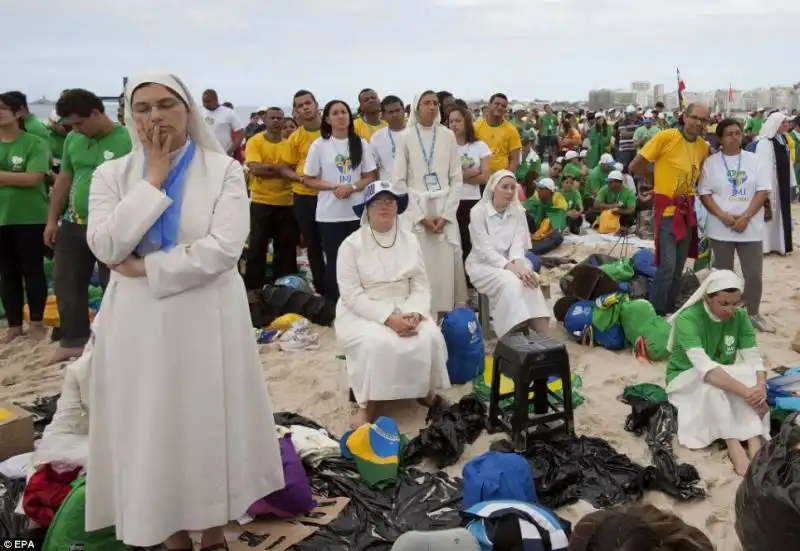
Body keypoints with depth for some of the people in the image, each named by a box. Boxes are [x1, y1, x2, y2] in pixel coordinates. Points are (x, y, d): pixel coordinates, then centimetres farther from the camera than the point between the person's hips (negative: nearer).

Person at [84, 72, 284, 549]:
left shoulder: (223, 169, -4)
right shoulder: (112, 175, 3)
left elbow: (224, 248, -16)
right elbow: (107, 247, -12)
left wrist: (146, 268, -14)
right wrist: (153, 180, -13)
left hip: (208, 317, -2)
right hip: (138, 322, 2)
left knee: (209, 419, 9)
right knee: (150, 425, 9)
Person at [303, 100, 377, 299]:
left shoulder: (361, 143, 5)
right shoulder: (319, 145, 0)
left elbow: (370, 177, 5)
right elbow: (309, 180, 1)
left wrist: (351, 187, -14)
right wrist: (334, 187, -14)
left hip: (357, 212, 1)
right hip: (329, 214, -1)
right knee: (333, 261, 4)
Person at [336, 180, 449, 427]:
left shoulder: (410, 240, 6)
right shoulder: (351, 245, -7)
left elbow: (421, 286, 3)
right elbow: (352, 296, -14)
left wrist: (414, 314, -18)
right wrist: (388, 319, -24)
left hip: (404, 309, 4)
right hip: (362, 312, -3)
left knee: (430, 337, -25)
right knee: (377, 344, -35)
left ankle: (428, 391, -2)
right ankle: (366, 404, -16)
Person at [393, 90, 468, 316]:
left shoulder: (448, 136, 5)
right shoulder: (406, 137, 0)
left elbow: (457, 179, 5)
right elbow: (399, 181, -1)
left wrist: (446, 214, -5)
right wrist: (420, 216, -7)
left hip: (445, 210, 2)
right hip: (415, 210, -1)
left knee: (447, 265, -1)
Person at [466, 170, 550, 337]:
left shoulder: (518, 212, 4)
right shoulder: (478, 211, -10)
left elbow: (518, 244, -4)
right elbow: (485, 249, -17)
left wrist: (517, 263, -26)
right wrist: (510, 267, -29)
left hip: (511, 262, 4)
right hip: (483, 264, -3)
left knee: (528, 279, -29)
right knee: (510, 282, -33)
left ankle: (543, 335, -34)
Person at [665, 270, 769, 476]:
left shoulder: (740, 317, -9)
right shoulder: (688, 319, -26)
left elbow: (753, 358, -14)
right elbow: (704, 367, -37)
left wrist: (760, 386, -36)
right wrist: (746, 392, -44)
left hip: (724, 375, 5)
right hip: (685, 379, -4)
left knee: (750, 376, -27)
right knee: (711, 383, -37)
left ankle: (755, 443, -36)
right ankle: (734, 446, -38)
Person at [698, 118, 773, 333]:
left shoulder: (753, 159, 4)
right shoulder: (711, 162, 1)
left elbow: (763, 191, -1)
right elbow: (704, 193, -2)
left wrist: (746, 217, -13)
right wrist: (723, 216, -15)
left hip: (750, 227, 1)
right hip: (721, 228, -1)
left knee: (754, 274, 3)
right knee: (723, 273, 10)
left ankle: (753, 314, 20)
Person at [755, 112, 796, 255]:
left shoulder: (782, 140, 10)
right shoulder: (764, 143, -16)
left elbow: (787, 163, 13)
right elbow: (763, 167, -20)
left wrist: (791, 183, 12)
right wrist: (766, 188, -24)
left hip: (782, 184, 8)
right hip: (770, 185, -8)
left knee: (781, 214, 13)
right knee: (769, 214, -4)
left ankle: (778, 243, 22)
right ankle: (766, 245, 4)